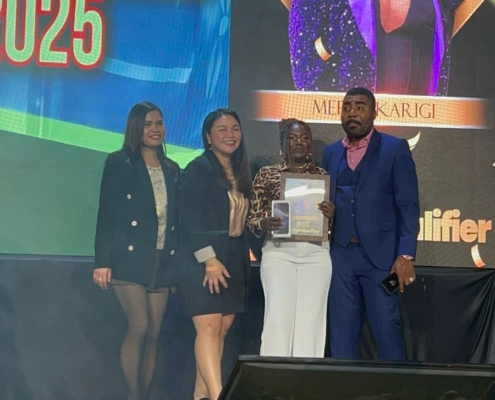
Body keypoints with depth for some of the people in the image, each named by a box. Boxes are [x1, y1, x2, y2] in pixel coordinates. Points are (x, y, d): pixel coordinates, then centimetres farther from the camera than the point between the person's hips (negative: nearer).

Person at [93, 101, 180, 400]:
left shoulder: (172, 169, 14)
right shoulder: (119, 163, 0)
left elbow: (176, 219, 15)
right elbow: (106, 214, -4)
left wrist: (180, 263, 9)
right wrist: (102, 261, -11)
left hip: (162, 261, 5)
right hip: (130, 259, -5)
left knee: (154, 333, 3)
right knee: (139, 327, -13)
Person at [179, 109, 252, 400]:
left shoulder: (241, 172, 14)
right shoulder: (198, 169, -8)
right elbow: (190, 217, -16)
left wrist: (244, 261, 11)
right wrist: (209, 260, -22)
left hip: (233, 259, 7)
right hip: (202, 260, -7)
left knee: (224, 328, 5)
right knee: (209, 327, -13)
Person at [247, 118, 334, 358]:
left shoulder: (323, 176, 12)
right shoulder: (267, 174, 7)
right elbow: (252, 219, 6)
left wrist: (332, 214, -9)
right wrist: (264, 224, -16)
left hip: (316, 254, 2)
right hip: (279, 252, -1)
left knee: (311, 320, -2)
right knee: (278, 318, -9)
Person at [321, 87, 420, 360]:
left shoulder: (395, 148, 0)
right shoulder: (331, 153, 14)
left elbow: (408, 205, -5)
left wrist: (405, 255, -13)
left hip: (380, 254, -4)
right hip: (341, 254, 4)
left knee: (386, 327, -4)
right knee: (342, 330, 5)